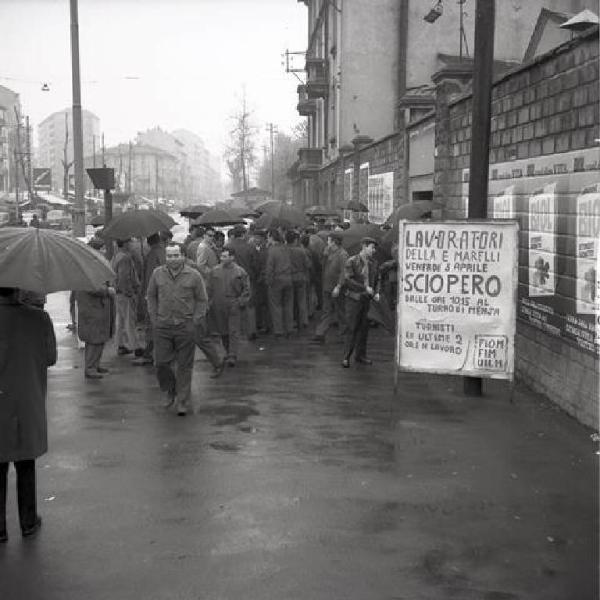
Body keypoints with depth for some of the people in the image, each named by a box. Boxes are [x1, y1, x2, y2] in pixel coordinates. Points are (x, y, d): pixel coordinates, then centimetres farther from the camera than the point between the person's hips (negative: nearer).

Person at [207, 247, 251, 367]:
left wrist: (241, 302, -5)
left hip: (234, 306, -3)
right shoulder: (215, 271, 7)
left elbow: (246, 289, 3)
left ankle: (232, 356, -8)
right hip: (218, 307, 3)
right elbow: (210, 288, 14)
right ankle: (228, 352, 27)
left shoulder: (240, 272, 0)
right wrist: (210, 302, 7)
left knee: (234, 332, -7)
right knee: (222, 332, 10)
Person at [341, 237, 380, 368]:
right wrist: (365, 288, -19)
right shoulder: (351, 262, -8)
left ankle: (360, 355, 18)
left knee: (364, 328, 7)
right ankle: (346, 357, 4)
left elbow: (375, 281, 21)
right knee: (352, 328, -4)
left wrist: (376, 293, 3)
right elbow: (347, 281, -16)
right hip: (354, 299, -5)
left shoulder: (372, 264, 10)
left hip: (366, 300, 5)